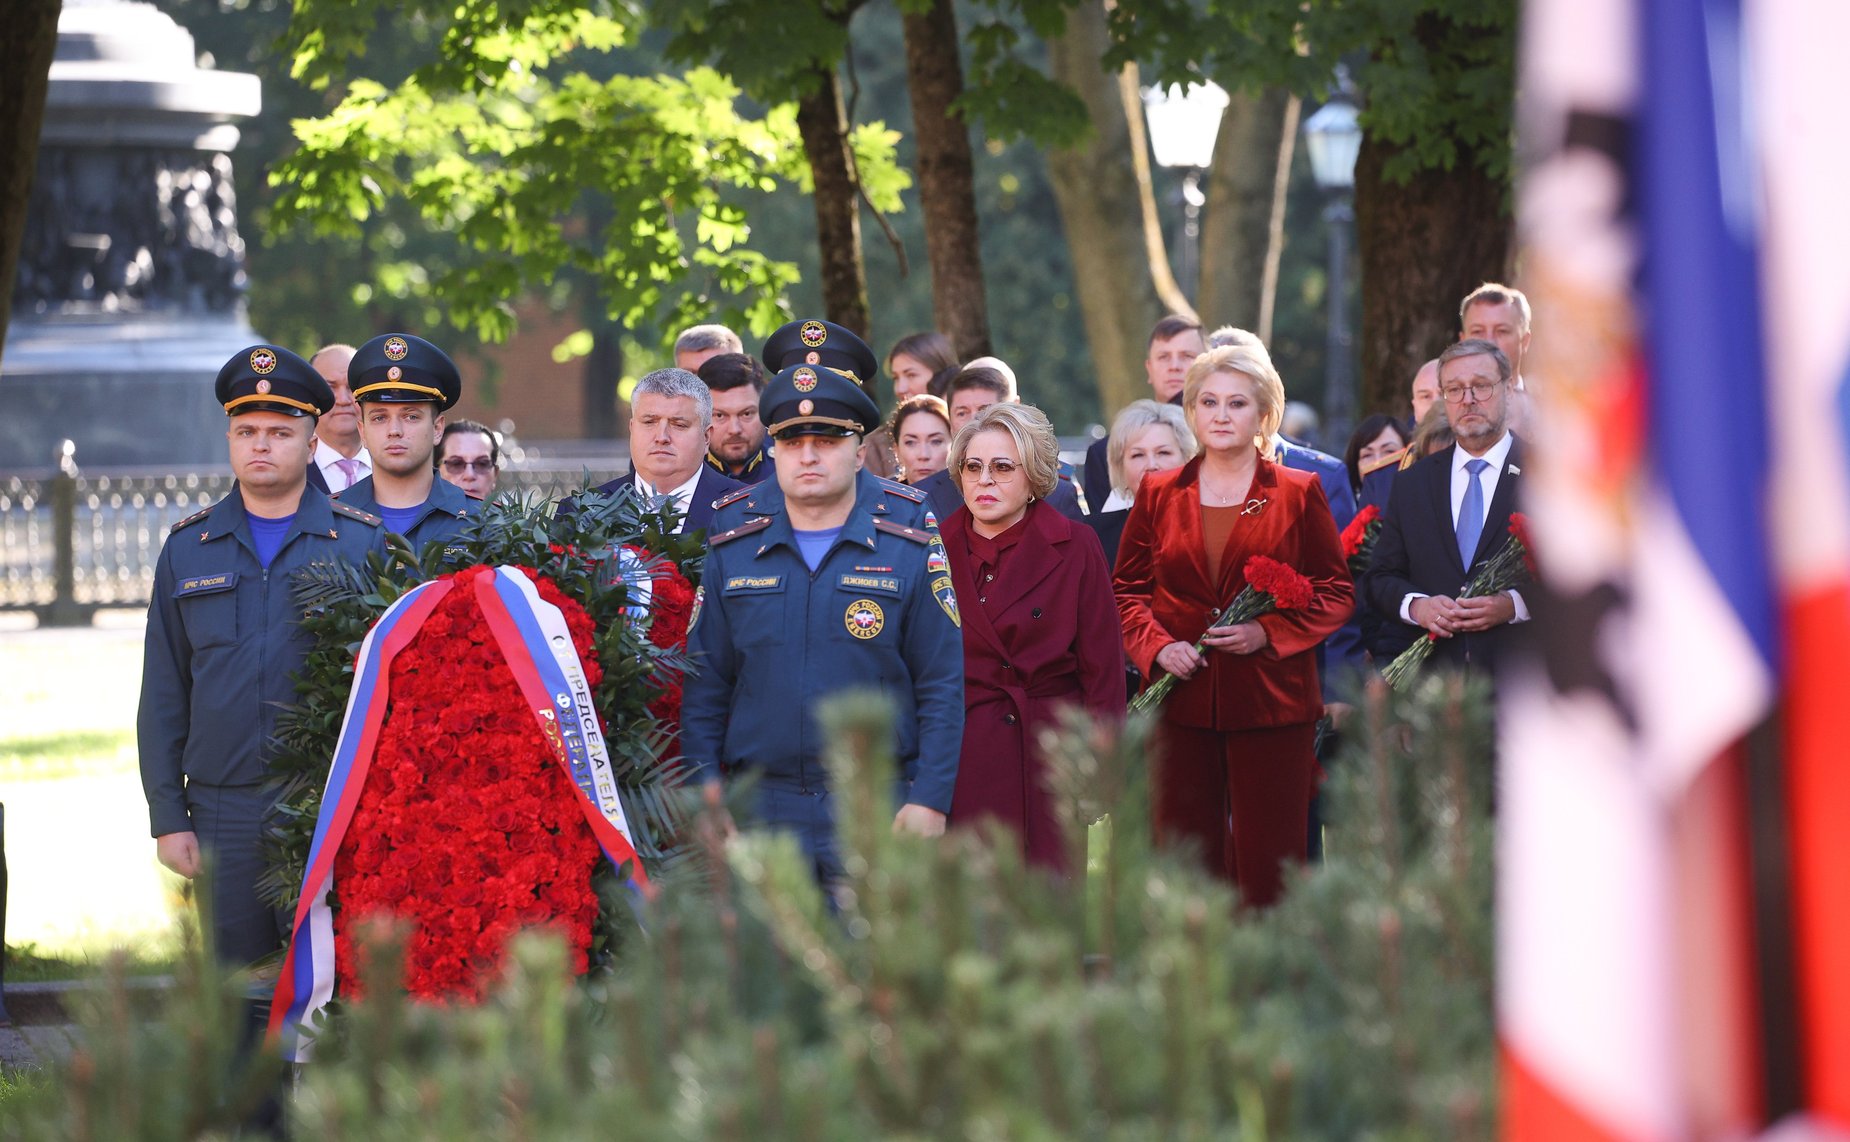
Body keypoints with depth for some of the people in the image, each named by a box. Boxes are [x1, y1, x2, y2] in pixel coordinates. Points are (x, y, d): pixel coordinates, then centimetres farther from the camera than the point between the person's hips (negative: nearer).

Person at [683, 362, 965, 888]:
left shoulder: (909, 537, 0)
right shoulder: (734, 540, 6)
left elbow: (943, 683, 0)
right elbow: (704, 680, 8)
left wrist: (931, 800, -7)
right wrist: (705, 785, -2)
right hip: (758, 808, 2)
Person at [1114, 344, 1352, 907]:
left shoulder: (1299, 494, 4)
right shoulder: (1158, 494, 10)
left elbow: (1335, 595, 4)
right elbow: (1128, 590, 14)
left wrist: (1267, 633, -11)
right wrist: (1157, 647, -5)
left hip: (1272, 700, -2)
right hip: (1182, 703, 2)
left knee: (1268, 859, -3)